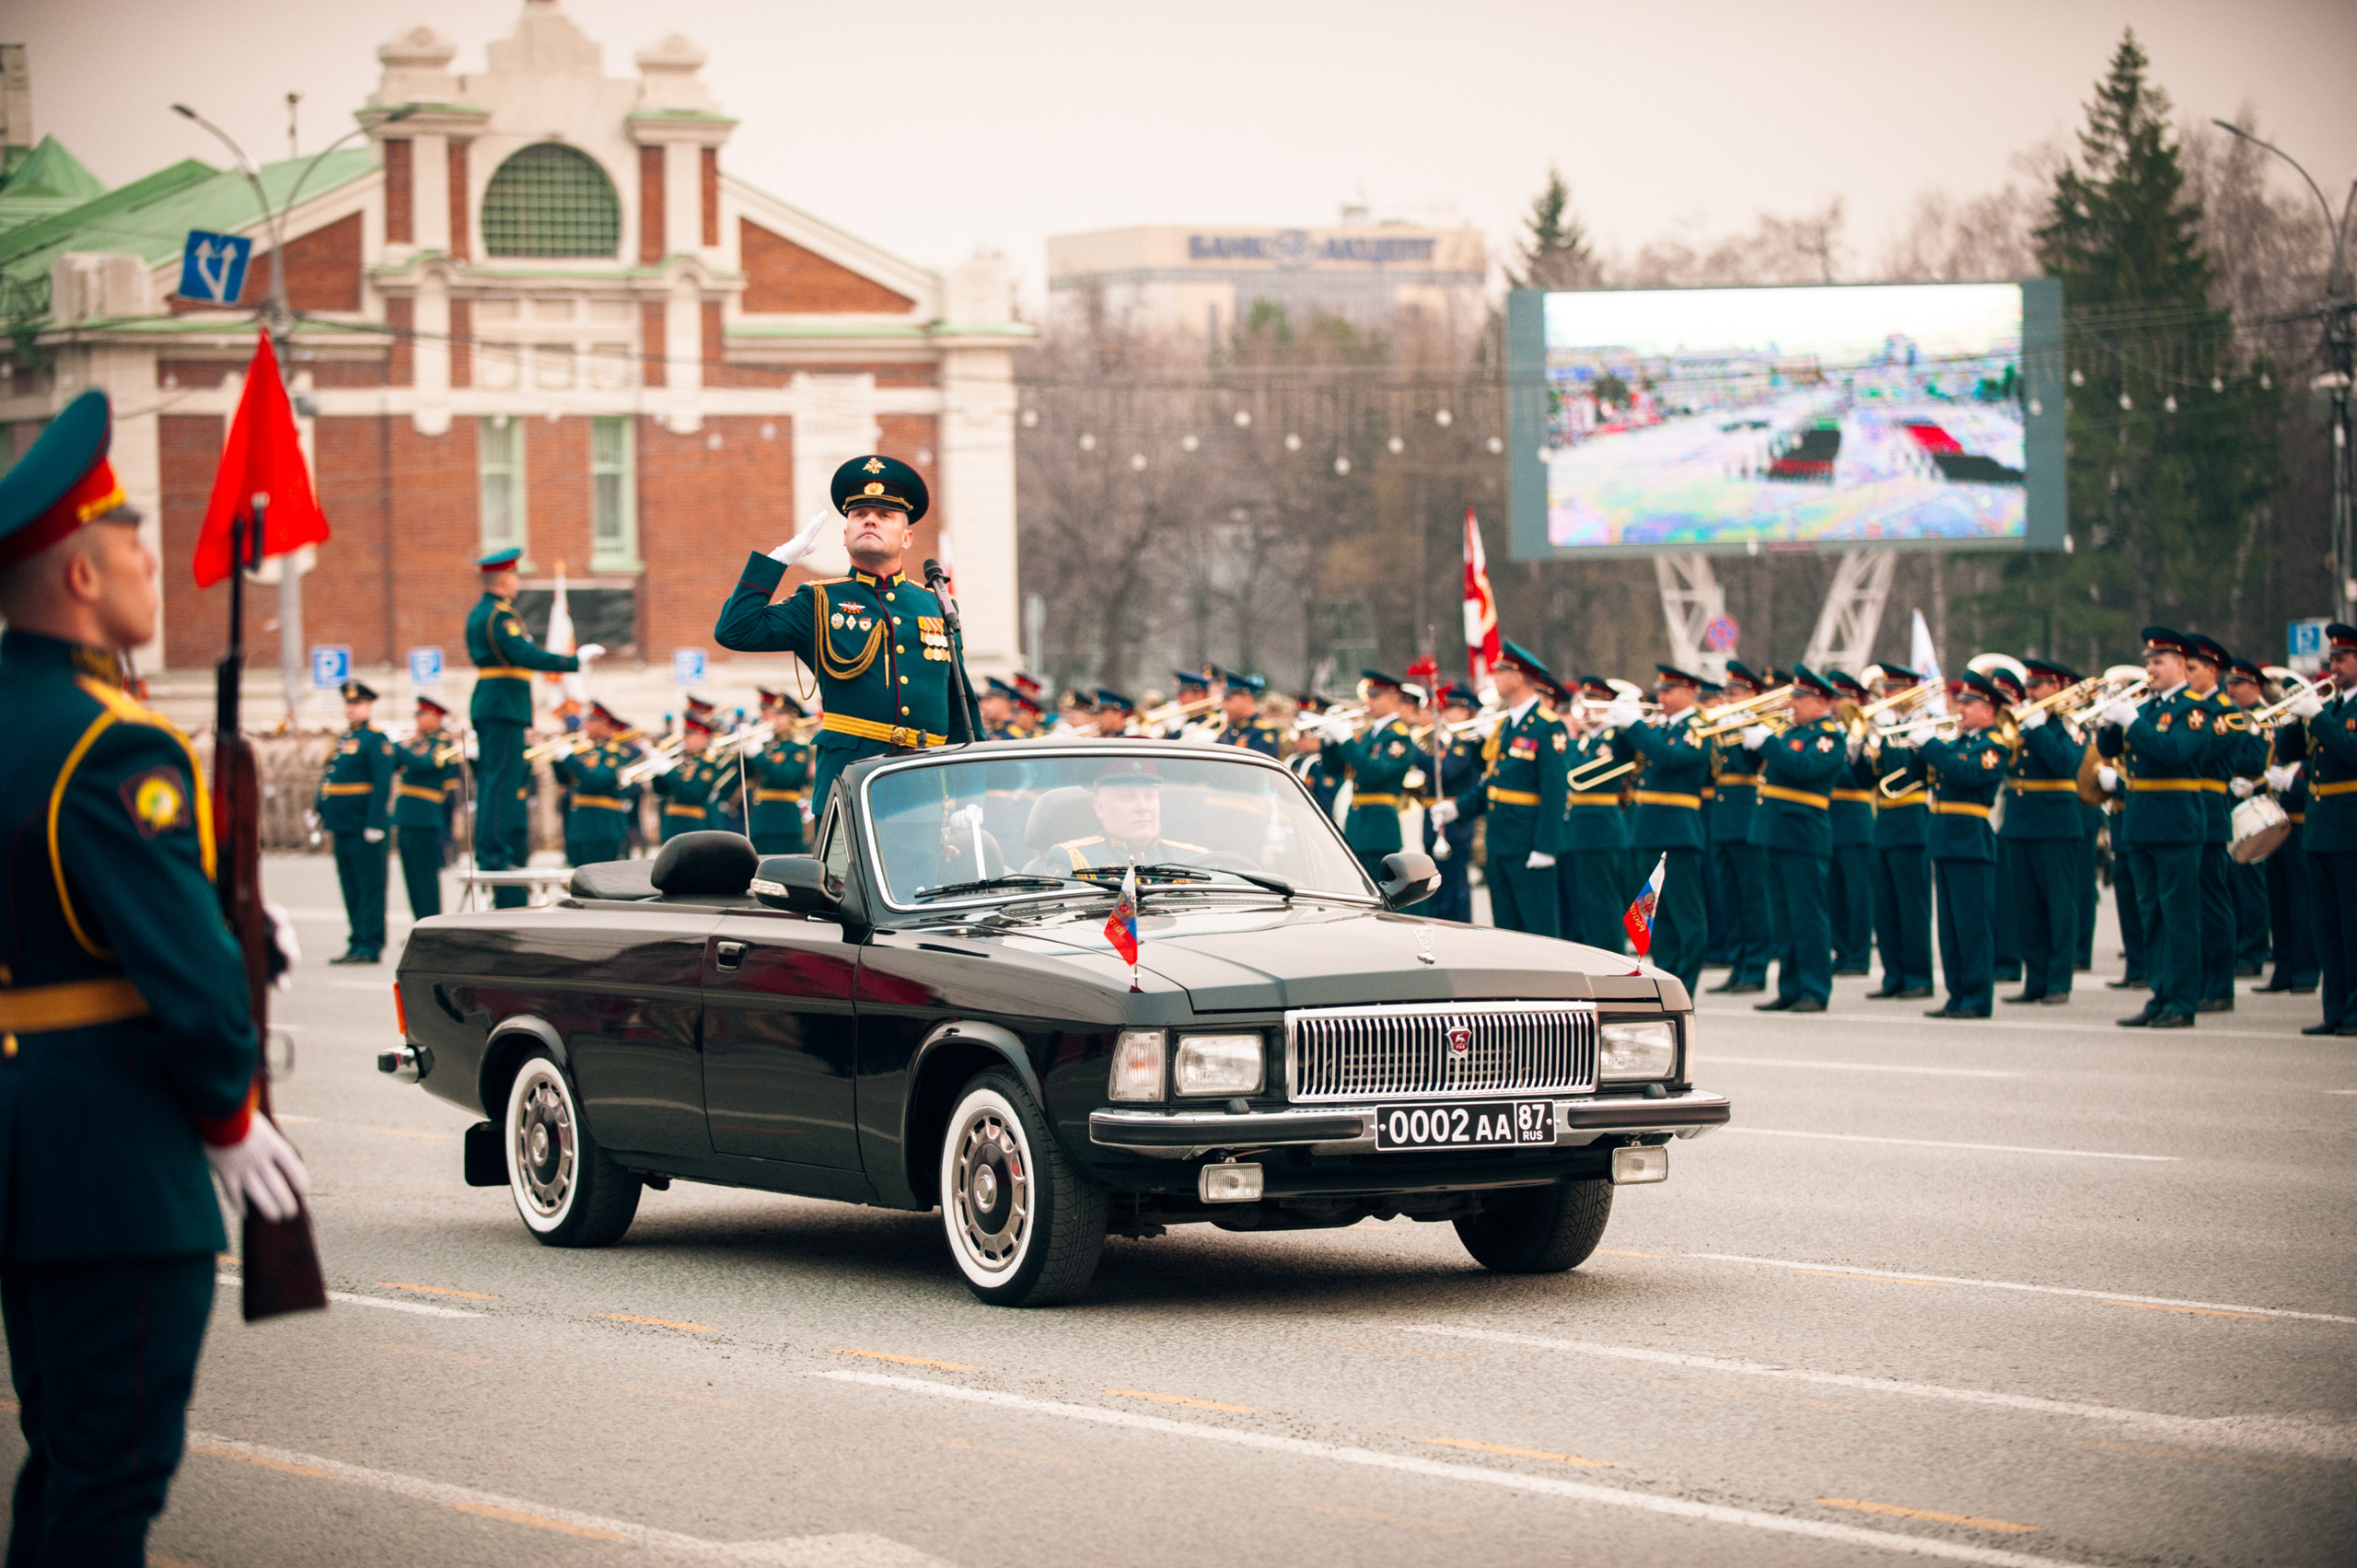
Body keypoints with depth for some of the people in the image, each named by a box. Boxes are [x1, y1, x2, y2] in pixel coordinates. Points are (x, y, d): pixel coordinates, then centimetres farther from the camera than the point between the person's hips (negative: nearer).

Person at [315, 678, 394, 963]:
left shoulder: (375, 740, -9)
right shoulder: (343, 739, 18)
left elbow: (383, 784, -16)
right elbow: (329, 780, 22)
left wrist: (375, 824, -21)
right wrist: (321, 810, 14)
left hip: (365, 831, -9)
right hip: (343, 829, 9)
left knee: (369, 889, -4)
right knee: (350, 888, 12)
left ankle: (371, 947, -2)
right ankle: (357, 944, 17)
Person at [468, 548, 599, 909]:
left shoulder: (478, 613, 17)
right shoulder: (500, 615, -15)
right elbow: (525, 655, -24)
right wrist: (573, 661, -23)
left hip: (487, 705, 10)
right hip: (504, 706, -10)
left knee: (491, 781, 12)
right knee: (502, 780, -9)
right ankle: (495, 853, -10)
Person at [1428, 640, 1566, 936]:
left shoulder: (1548, 728, -12)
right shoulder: (1504, 726, 15)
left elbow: (1554, 792, -16)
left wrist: (1545, 848, -20)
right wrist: (1457, 807, 4)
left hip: (1530, 845, -9)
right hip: (1500, 845, 9)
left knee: (1540, 926, -7)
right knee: (1505, 927, 10)